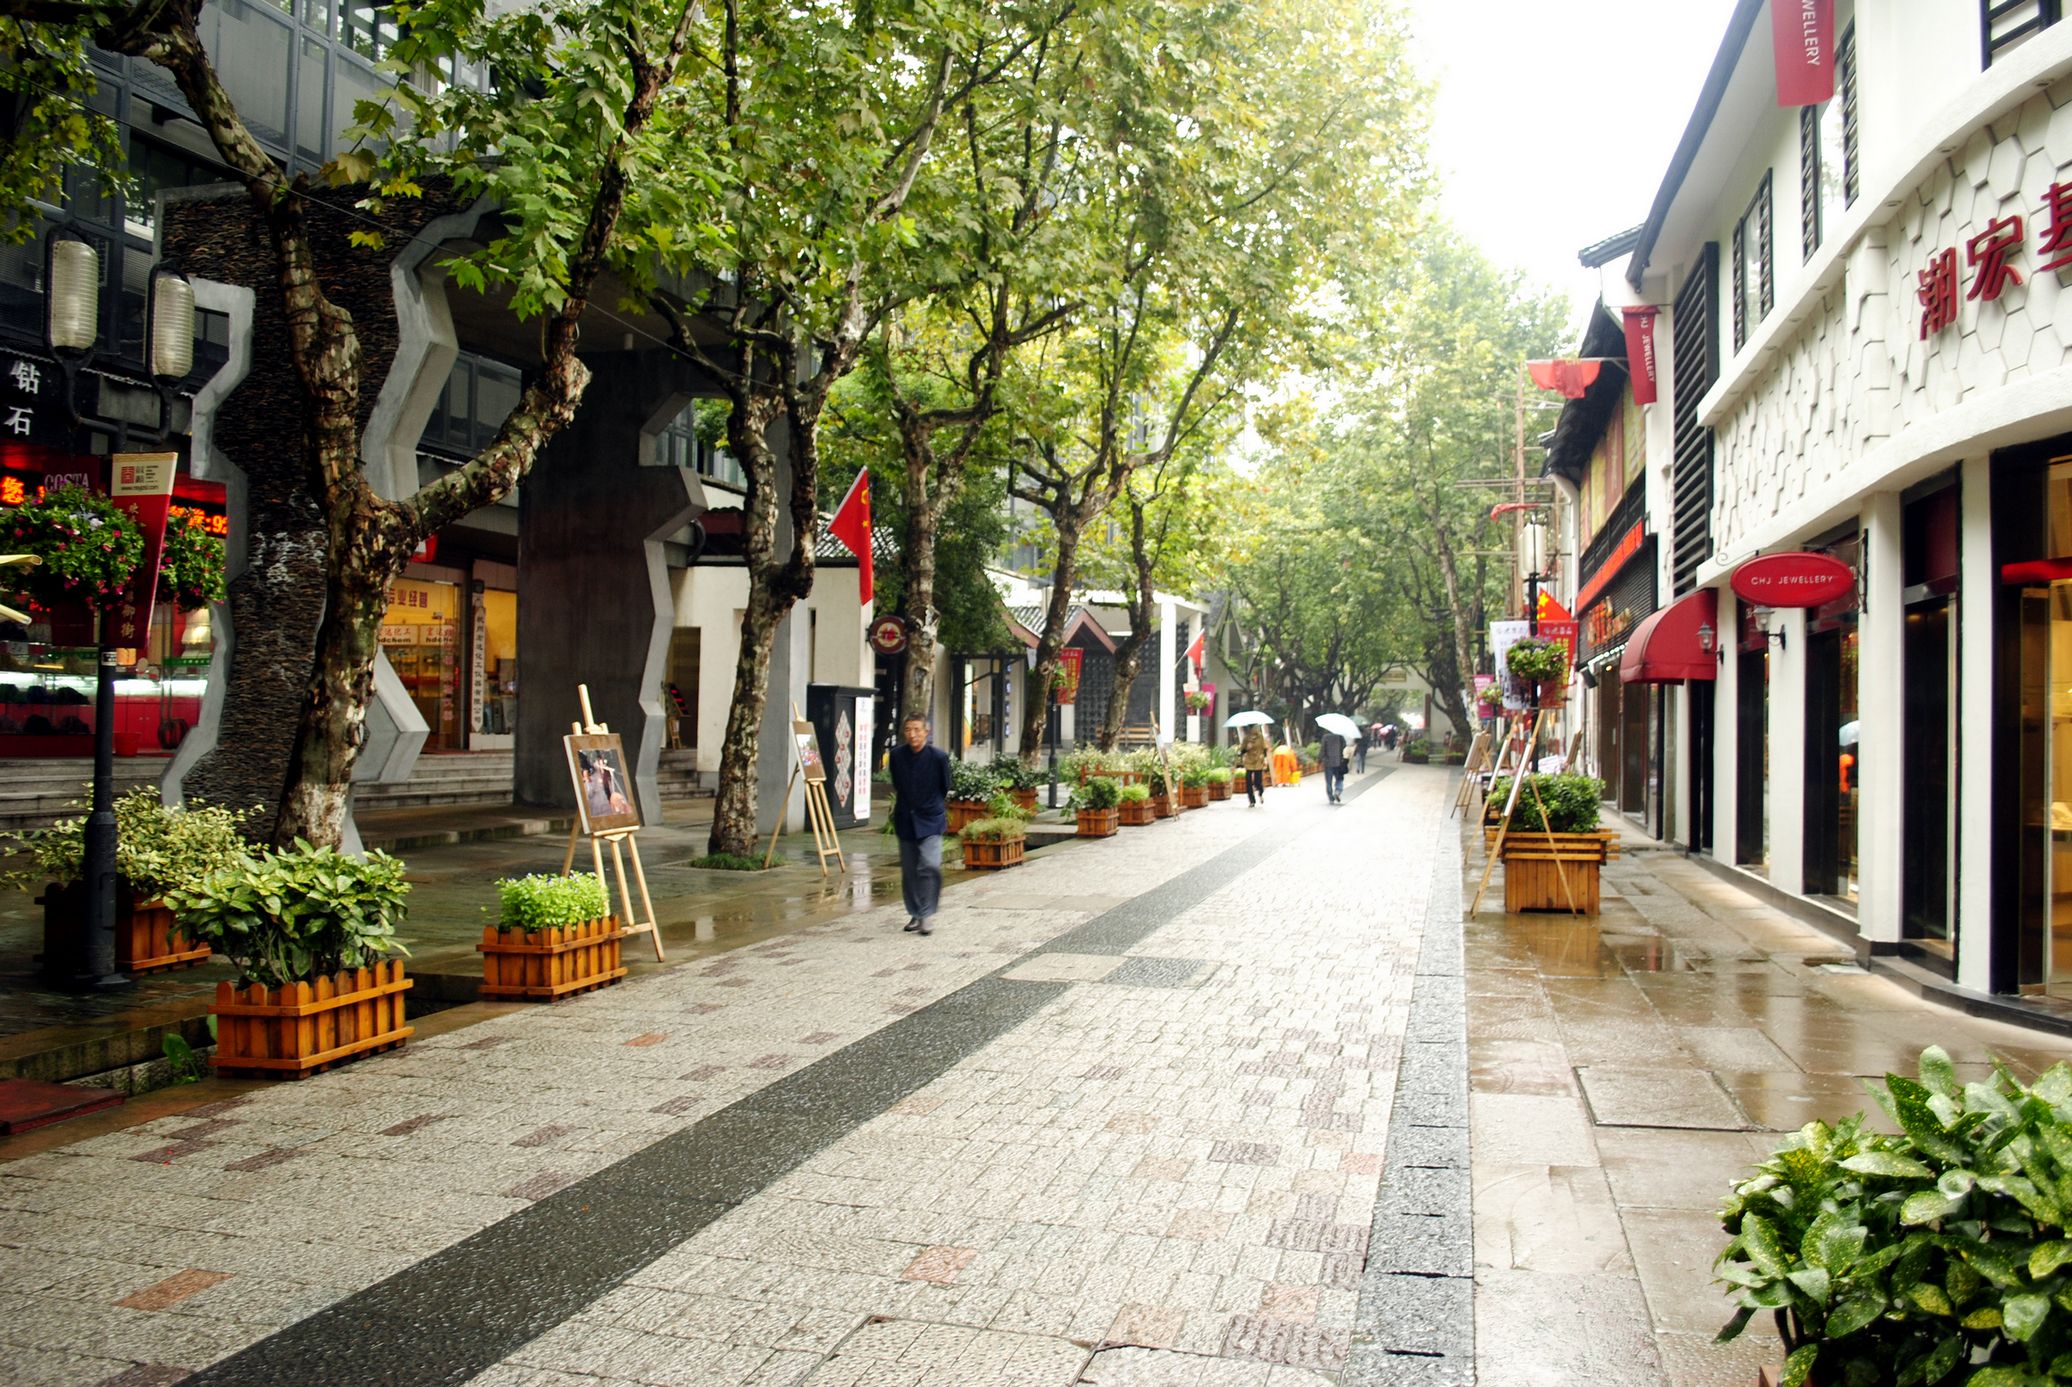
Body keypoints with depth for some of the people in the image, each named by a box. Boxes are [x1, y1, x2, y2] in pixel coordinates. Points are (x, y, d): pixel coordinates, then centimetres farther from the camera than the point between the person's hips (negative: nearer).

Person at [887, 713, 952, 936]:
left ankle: (927, 914, -10)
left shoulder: (939, 756, -12)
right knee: (909, 871, 9)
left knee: (930, 865, -19)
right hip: (905, 820, 3)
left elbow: (945, 788, 4)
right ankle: (915, 914, 23)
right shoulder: (896, 755, -4)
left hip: (931, 820, -3)